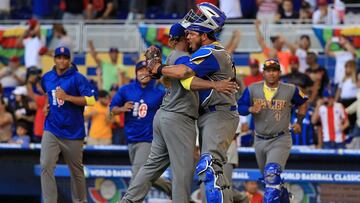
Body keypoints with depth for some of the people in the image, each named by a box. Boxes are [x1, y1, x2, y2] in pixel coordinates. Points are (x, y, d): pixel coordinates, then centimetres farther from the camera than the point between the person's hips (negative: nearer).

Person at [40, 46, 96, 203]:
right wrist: (45, 106, 13)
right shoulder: (46, 78, 8)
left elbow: (91, 100, -17)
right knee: (46, 166, -14)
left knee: (76, 170, 10)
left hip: (73, 132, -3)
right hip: (51, 130, 3)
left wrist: (67, 97, -22)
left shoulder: (78, 78, -7)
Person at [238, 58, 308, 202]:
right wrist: (251, 109, -24)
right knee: (266, 176, 18)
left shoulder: (290, 90, -5)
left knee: (272, 173, -25)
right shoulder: (252, 89, -2)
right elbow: (240, 108, -3)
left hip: (280, 140, -4)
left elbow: (302, 103, 13)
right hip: (260, 141, 4)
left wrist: (299, 122, 6)